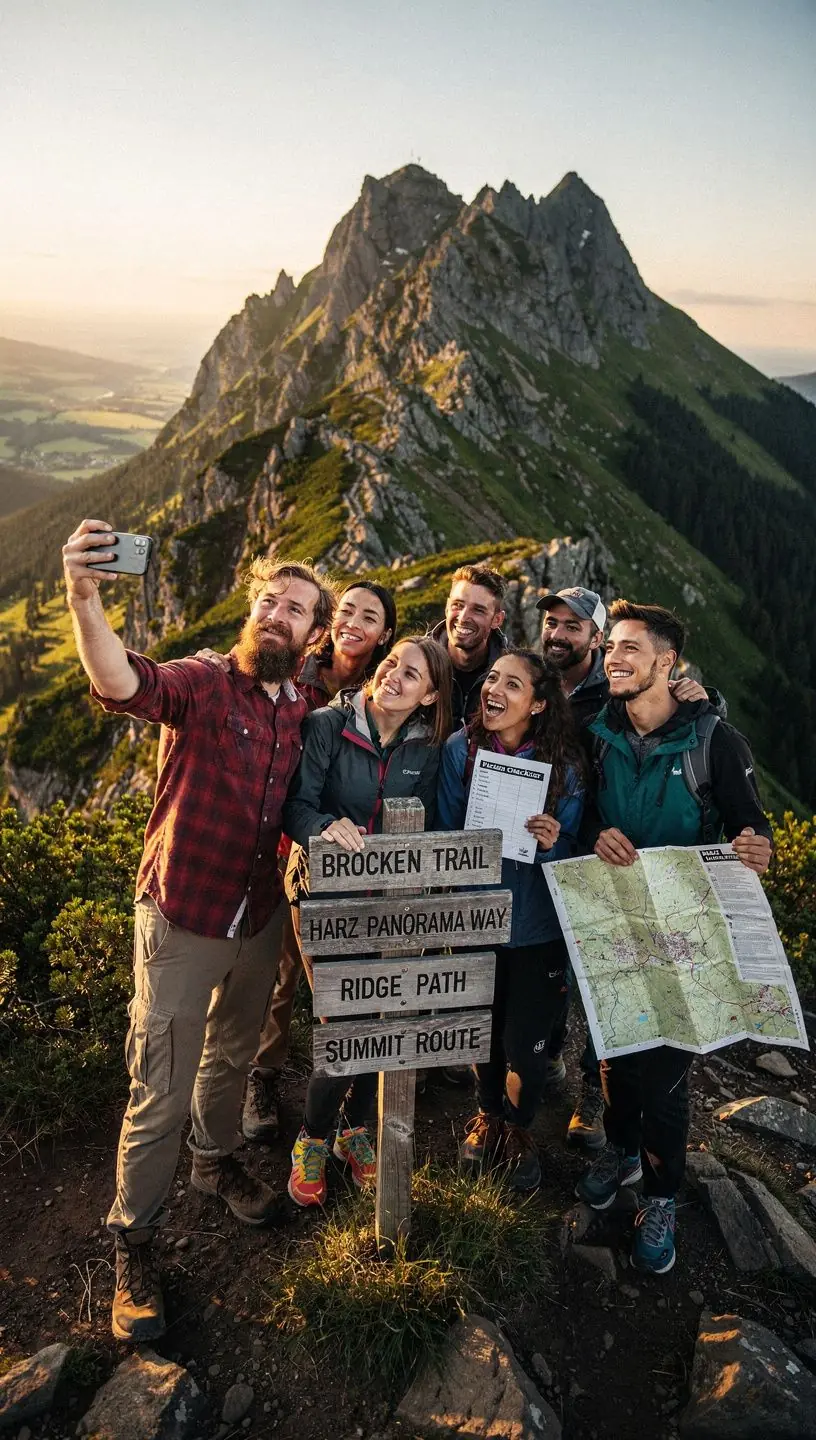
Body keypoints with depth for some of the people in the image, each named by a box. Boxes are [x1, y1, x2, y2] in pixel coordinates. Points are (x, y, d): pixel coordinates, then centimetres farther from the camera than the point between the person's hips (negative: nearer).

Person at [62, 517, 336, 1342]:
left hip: (259, 918, 5)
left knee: (233, 1056, 25)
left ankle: (216, 1160, 52)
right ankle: (132, 1242, 24)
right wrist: (85, 598, -55)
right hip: (182, 918, -5)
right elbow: (124, 685, -38)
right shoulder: (201, 685, -16)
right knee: (162, 1092, 2)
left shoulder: (305, 714, 1)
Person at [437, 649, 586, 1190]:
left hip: (536, 927, -1)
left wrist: (553, 843, -23)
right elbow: (445, 835, -2)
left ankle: (518, 1129, 38)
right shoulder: (461, 749, -9)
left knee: (526, 1044, 6)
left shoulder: (564, 764, -10)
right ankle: (488, 1116, 47)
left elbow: (571, 853, -1)